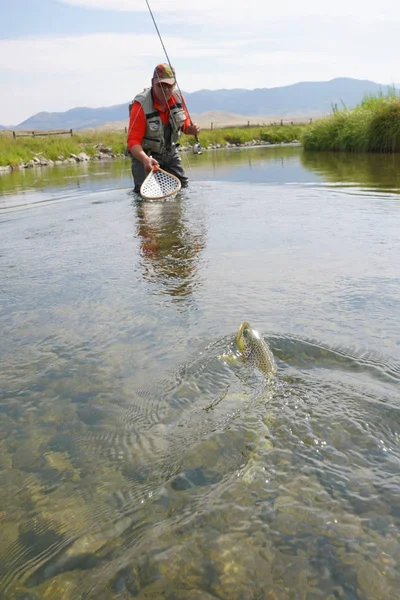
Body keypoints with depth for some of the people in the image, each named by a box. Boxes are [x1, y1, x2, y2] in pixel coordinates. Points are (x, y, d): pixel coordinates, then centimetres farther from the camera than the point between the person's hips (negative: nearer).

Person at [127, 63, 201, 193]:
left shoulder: (178, 97, -8)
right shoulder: (141, 105, -26)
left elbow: (185, 124, 9)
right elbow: (133, 141, -29)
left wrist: (191, 129, -17)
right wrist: (145, 159, -50)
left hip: (170, 152, 6)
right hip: (146, 154, -5)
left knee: (183, 188, 8)